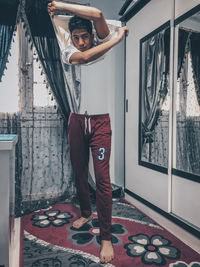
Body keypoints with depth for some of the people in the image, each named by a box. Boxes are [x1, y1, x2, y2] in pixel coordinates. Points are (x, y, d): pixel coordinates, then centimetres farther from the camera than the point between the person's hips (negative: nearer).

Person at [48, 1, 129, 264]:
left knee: (102, 177, -7)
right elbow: (84, 57, -21)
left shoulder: (101, 42, 0)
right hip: (77, 119, 3)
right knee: (79, 173, 15)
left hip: (100, 120, -3)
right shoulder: (68, 52, 3)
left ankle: (106, 237, 4)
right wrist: (118, 38, -17)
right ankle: (86, 212, 40)